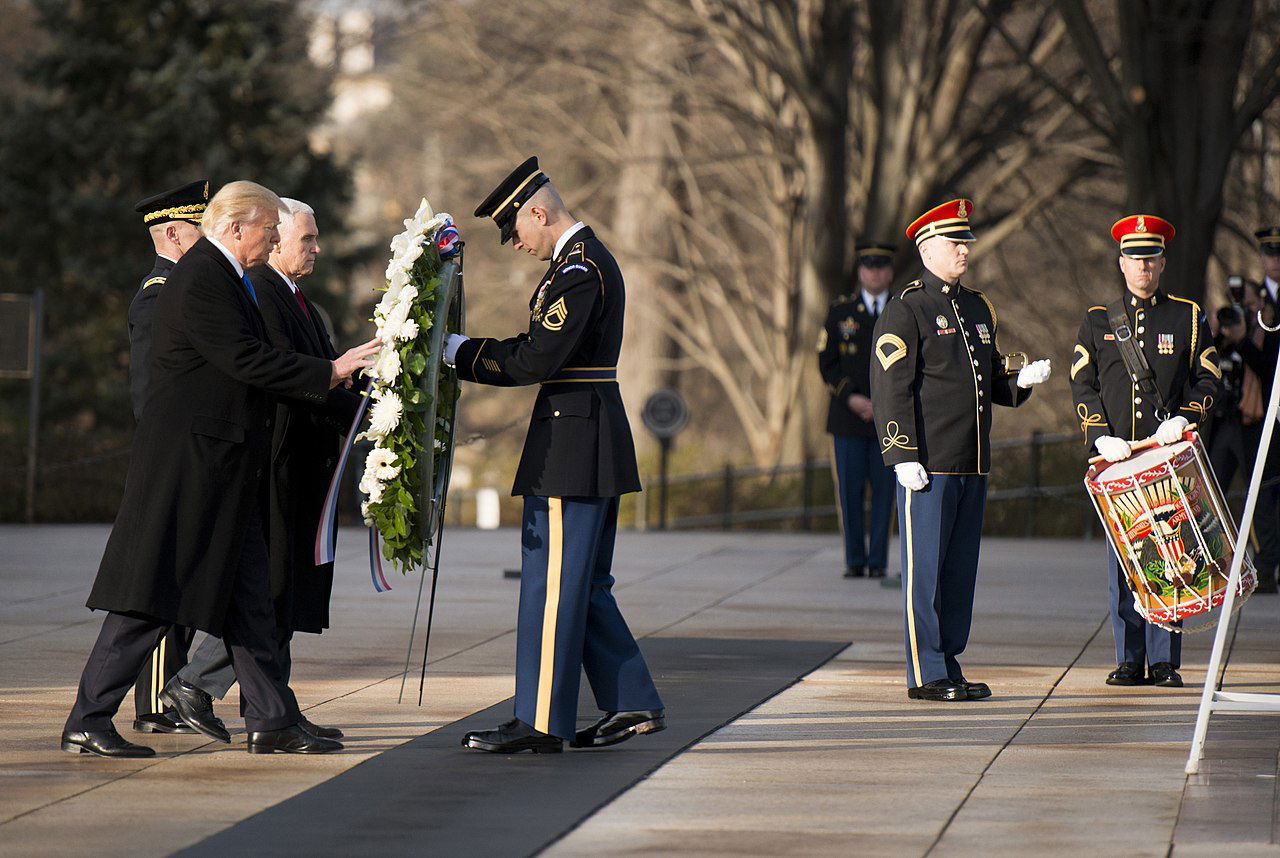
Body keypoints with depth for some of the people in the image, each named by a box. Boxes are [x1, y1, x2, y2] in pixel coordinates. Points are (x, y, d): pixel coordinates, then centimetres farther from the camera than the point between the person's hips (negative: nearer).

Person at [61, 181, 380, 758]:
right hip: (186, 465, -11)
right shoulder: (200, 279, -15)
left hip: (222, 469, 11)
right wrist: (331, 372, -16)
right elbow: (245, 361, -22)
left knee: (248, 597, 10)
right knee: (152, 599, -8)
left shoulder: (223, 277, 18)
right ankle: (87, 722, -3)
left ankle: (272, 721, 13)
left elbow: (244, 360, 21)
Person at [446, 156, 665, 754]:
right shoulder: (590, 258, 18)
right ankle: (632, 703, 16)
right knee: (583, 583, 14)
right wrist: (462, 357, 11)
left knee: (553, 582, -6)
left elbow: (537, 359, -22)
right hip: (595, 442, 10)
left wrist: (461, 351, -11)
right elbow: (541, 352, 18)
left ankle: (541, 722, -3)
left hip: (570, 445, -10)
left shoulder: (576, 269, -15)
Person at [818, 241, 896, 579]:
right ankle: (855, 560, 6)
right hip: (848, 418, 0)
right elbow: (827, 363, 2)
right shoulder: (840, 312, 5)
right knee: (850, 490, -1)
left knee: (884, 488, -1)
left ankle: (878, 560, 5)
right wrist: (851, 398, -12)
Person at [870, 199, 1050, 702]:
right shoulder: (906, 310, -5)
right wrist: (903, 457, -17)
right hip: (927, 465, -7)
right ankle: (926, 675, -2)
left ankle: (950, 667, 15)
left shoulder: (978, 309, 18)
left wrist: (1021, 380, 3)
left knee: (960, 569, 9)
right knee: (925, 569, -4)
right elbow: (891, 388, -11)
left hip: (973, 464, 7)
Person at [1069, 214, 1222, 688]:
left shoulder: (1188, 317, 9)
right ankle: (1129, 660, 5)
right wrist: (1101, 436, -6)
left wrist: (1184, 419, -9)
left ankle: (1164, 660, 0)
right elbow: (1082, 385, 8)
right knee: (1121, 556, -1)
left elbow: (1209, 382, 9)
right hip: (1116, 455, 1)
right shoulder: (1098, 321, 12)